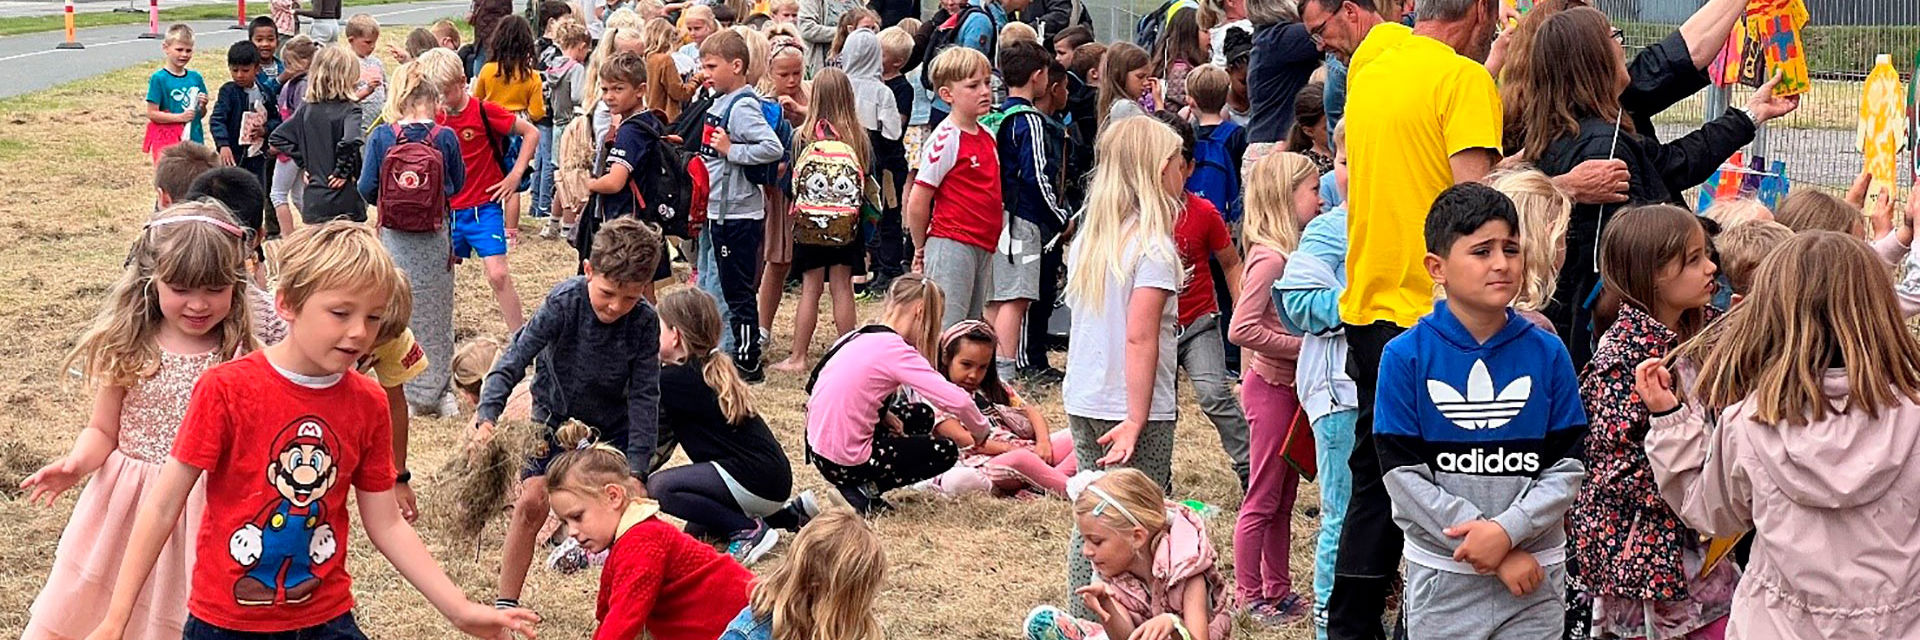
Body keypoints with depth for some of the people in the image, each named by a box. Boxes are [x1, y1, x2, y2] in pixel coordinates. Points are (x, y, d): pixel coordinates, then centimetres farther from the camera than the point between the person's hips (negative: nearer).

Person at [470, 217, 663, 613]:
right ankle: (506, 603, -2)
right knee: (532, 503, -13)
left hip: (612, 427, 1)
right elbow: (514, 360, -31)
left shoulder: (644, 323, -23)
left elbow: (644, 397, -18)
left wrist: (636, 470, -24)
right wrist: (487, 418, -46)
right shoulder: (565, 302, -28)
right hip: (554, 416, -1)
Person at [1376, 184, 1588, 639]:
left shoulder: (1547, 353, 0)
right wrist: (1496, 556, -14)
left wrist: (1507, 530, -17)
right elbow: (1405, 476, -9)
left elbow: (1567, 468, -1)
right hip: (1442, 576, -1)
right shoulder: (1405, 357, -6)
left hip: (1536, 572, 1)